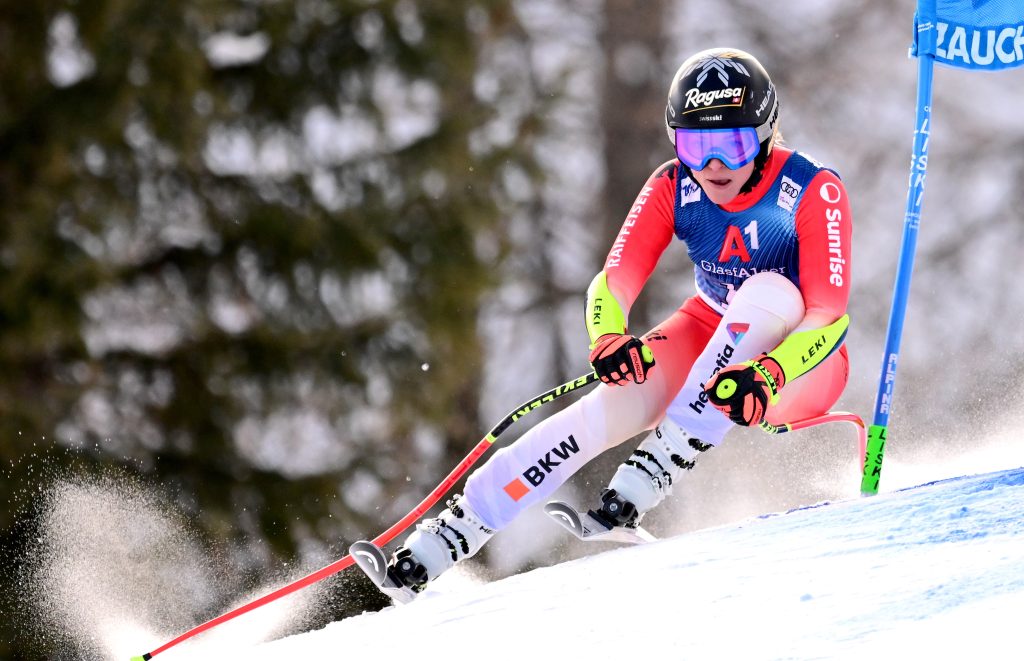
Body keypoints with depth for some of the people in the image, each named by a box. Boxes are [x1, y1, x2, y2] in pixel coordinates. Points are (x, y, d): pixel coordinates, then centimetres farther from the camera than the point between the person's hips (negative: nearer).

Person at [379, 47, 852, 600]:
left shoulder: (815, 192, -23)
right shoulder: (673, 188, -12)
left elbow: (830, 316, -30)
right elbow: (613, 283, -16)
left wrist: (767, 375, -48)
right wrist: (609, 339, -40)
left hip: (800, 366, -3)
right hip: (710, 336, 3)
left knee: (767, 291, -34)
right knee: (613, 406, -23)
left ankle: (663, 463, -34)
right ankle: (448, 536, -21)